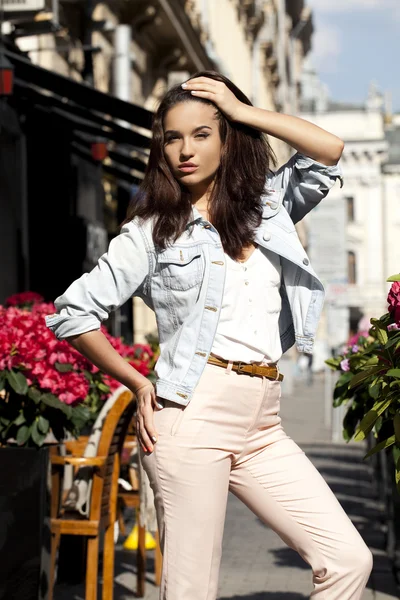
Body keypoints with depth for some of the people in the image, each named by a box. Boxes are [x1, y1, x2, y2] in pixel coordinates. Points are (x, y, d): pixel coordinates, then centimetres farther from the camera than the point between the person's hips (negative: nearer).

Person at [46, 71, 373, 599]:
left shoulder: (267, 204, 16)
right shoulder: (152, 229, 5)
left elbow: (330, 151, 3)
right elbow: (73, 313, 4)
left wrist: (243, 110, 5)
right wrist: (140, 386, 3)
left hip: (262, 426, 5)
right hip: (192, 416, -4)